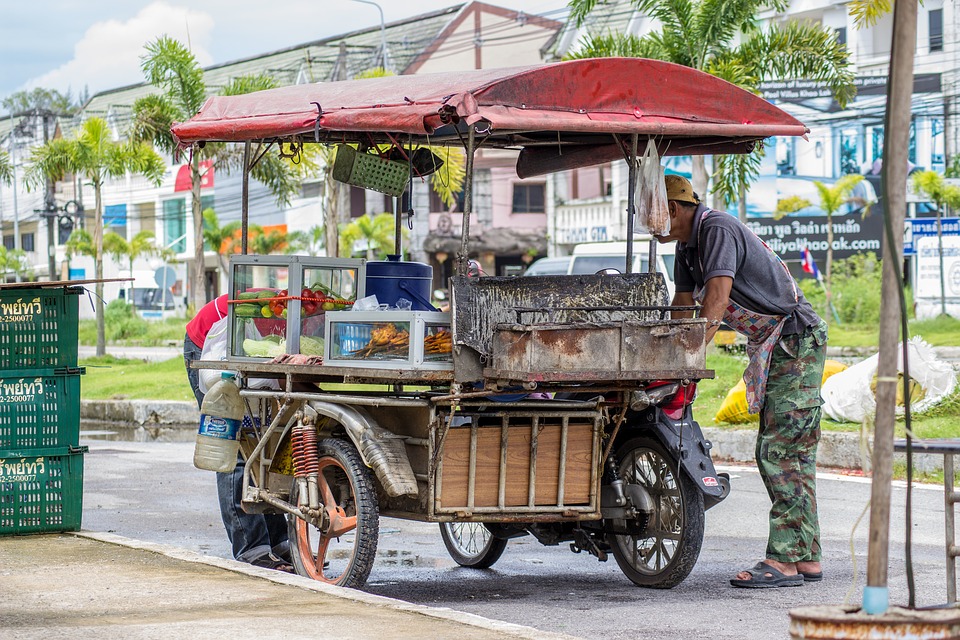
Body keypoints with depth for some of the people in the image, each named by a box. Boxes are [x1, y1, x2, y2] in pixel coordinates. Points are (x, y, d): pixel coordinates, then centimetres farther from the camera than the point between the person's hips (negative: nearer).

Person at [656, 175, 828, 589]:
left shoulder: (718, 229, -18)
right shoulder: (688, 245, 12)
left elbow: (717, 299, -28)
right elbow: (683, 306, 22)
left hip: (795, 340, -10)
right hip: (773, 348, 10)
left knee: (778, 451, -13)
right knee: (793, 454, 10)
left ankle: (785, 559, -14)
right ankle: (806, 558, 12)